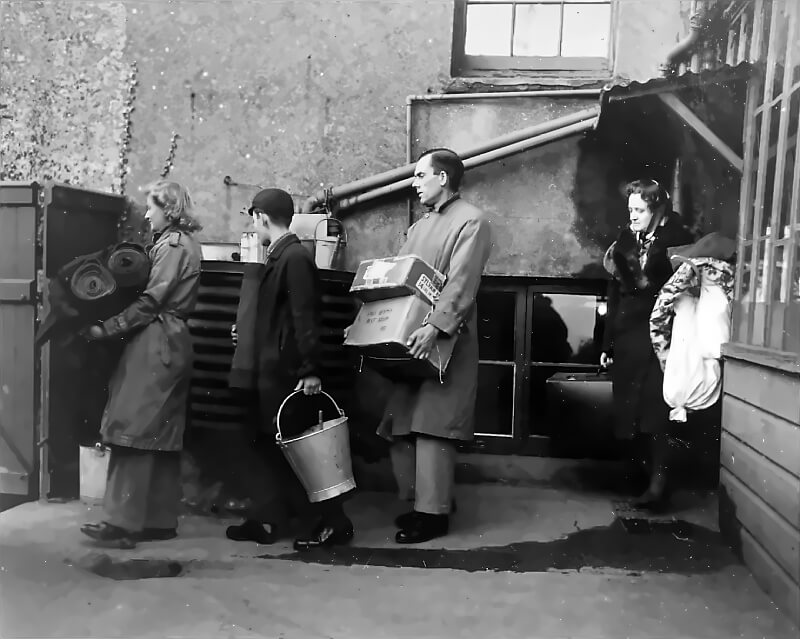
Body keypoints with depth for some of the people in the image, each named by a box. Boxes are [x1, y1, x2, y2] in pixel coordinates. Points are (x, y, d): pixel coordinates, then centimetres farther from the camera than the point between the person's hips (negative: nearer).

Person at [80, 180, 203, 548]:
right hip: (171, 341, 10)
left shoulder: (172, 244, -9)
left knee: (135, 431, -8)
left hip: (156, 342, -10)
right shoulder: (185, 243, 20)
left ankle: (123, 523, -5)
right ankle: (161, 521, 16)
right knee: (161, 435, 10)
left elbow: (150, 302, -15)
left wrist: (105, 329, -13)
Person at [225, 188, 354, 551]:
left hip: (288, 372, -9)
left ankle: (333, 523, 11)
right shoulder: (279, 257, 11)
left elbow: (305, 318, -21)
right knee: (274, 447, 14)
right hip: (274, 369, 9)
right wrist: (249, 338, 25)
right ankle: (266, 521, 26)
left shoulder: (295, 257, -16)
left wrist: (311, 371, -22)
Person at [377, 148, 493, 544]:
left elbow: (461, 282, -18)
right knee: (401, 424, 8)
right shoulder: (419, 226, 21)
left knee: (431, 425, -6)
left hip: (445, 342, -8)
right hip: (409, 339, 8)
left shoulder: (471, 220, -5)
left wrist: (435, 326, -29)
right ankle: (420, 498, 23)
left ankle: (433, 513, 6)